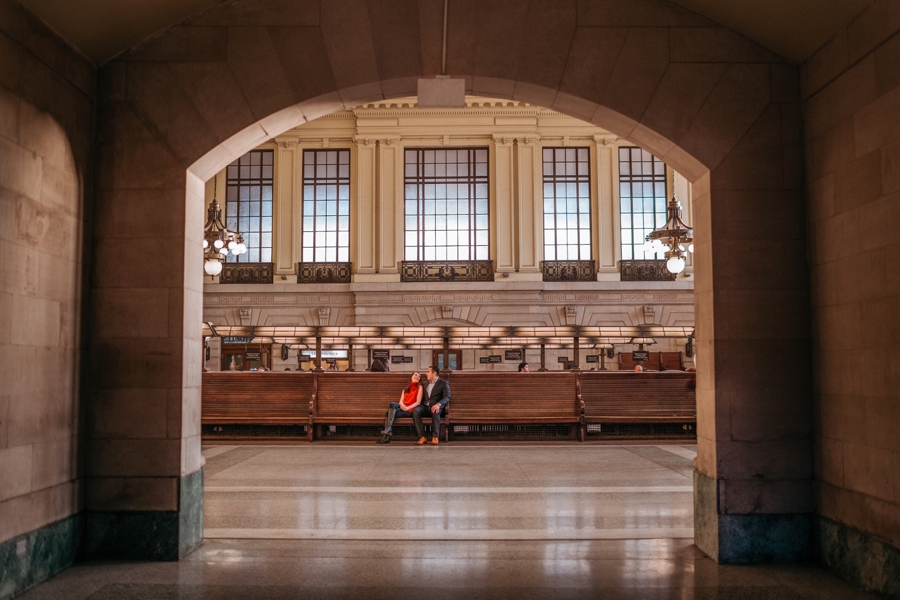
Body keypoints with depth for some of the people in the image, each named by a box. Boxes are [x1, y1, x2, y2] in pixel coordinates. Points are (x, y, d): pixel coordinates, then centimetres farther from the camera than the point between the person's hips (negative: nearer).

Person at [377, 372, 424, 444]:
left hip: (410, 410, -5)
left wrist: (407, 408, -16)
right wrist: (401, 404, -13)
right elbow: (401, 401, 12)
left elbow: (418, 402, -2)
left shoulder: (419, 387, 8)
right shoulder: (405, 389, 25)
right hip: (403, 408, 5)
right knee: (392, 404, -28)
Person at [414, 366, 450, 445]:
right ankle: (422, 437, -31)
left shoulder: (443, 383, 6)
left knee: (435, 411, -40)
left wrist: (438, 404, -27)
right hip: (425, 406, 4)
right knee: (415, 410, -29)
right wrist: (419, 404, 4)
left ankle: (435, 437, -32)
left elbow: (447, 397, -8)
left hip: (435, 406, -4)